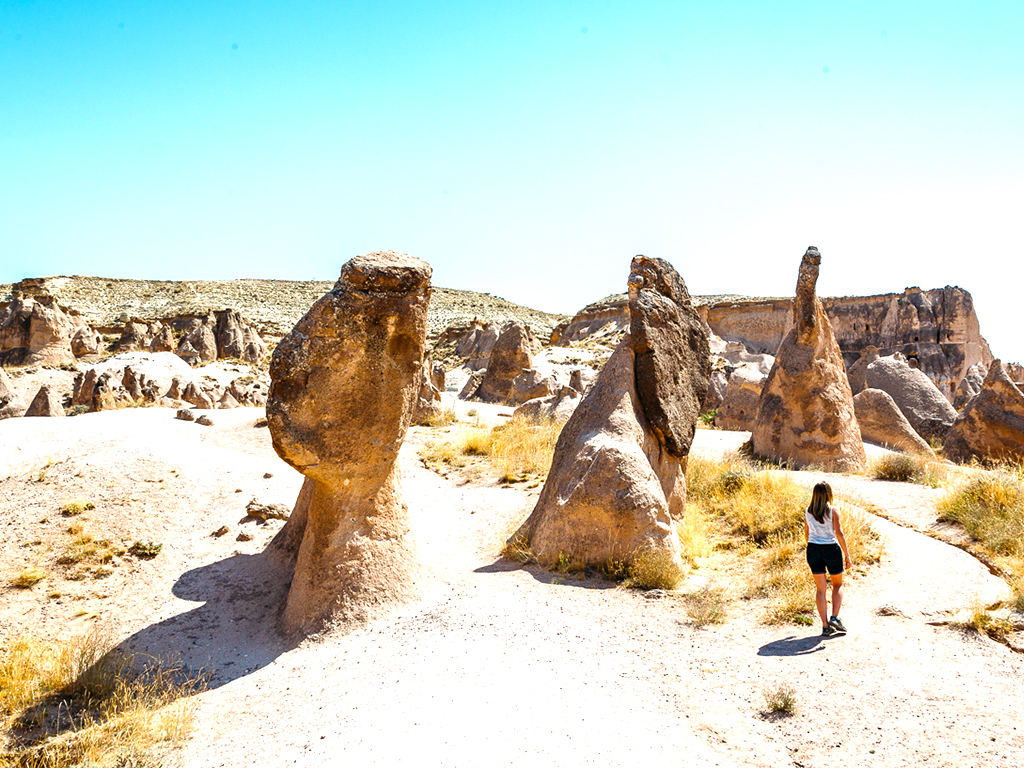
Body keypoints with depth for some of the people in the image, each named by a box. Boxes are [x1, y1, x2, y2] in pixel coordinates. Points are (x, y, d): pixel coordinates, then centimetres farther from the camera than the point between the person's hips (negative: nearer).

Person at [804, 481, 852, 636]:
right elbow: (839, 533, -14)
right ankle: (834, 617, 3)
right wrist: (847, 554, -9)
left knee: (821, 588, 9)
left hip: (813, 549, 3)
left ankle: (825, 626, 7)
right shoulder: (833, 511, -9)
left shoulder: (808, 512, 3)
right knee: (838, 584, 18)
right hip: (831, 549, -3)